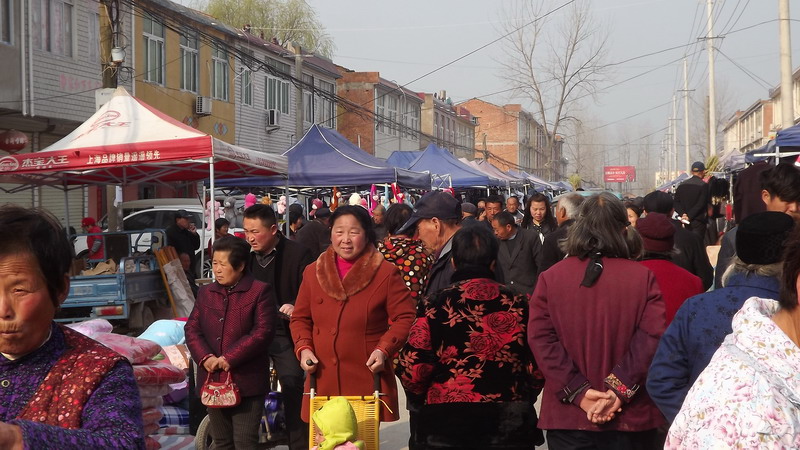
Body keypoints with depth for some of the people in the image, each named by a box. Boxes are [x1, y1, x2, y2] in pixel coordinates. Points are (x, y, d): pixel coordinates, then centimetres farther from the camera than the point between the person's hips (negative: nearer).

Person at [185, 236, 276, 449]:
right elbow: (192, 328, 9)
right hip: (213, 380, 6)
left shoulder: (259, 291, -4)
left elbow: (263, 331, -13)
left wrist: (230, 358, -17)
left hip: (246, 382, -6)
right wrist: (204, 357, -9)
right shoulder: (206, 292, 14)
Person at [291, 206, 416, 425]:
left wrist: (384, 349, -12)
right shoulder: (313, 272, 11)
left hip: (367, 380, -3)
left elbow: (405, 317, 1)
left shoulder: (386, 273, 0)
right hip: (323, 378, 3)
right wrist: (303, 348, 1)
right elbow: (300, 318, 19)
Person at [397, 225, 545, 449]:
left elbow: (412, 370, -12)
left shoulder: (435, 304, -7)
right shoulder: (519, 303, -2)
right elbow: (539, 366, -2)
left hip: (446, 424, -1)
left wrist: (428, 393, 10)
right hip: (509, 425, 1)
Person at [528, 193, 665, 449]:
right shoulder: (642, 277, -5)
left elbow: (541, 339, -9)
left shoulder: (550, 278, -3)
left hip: (567, 416, 0)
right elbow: (652, 337, -13)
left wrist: (578, 391, -11)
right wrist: (619, 389, -14)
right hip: (630, 416, 0)